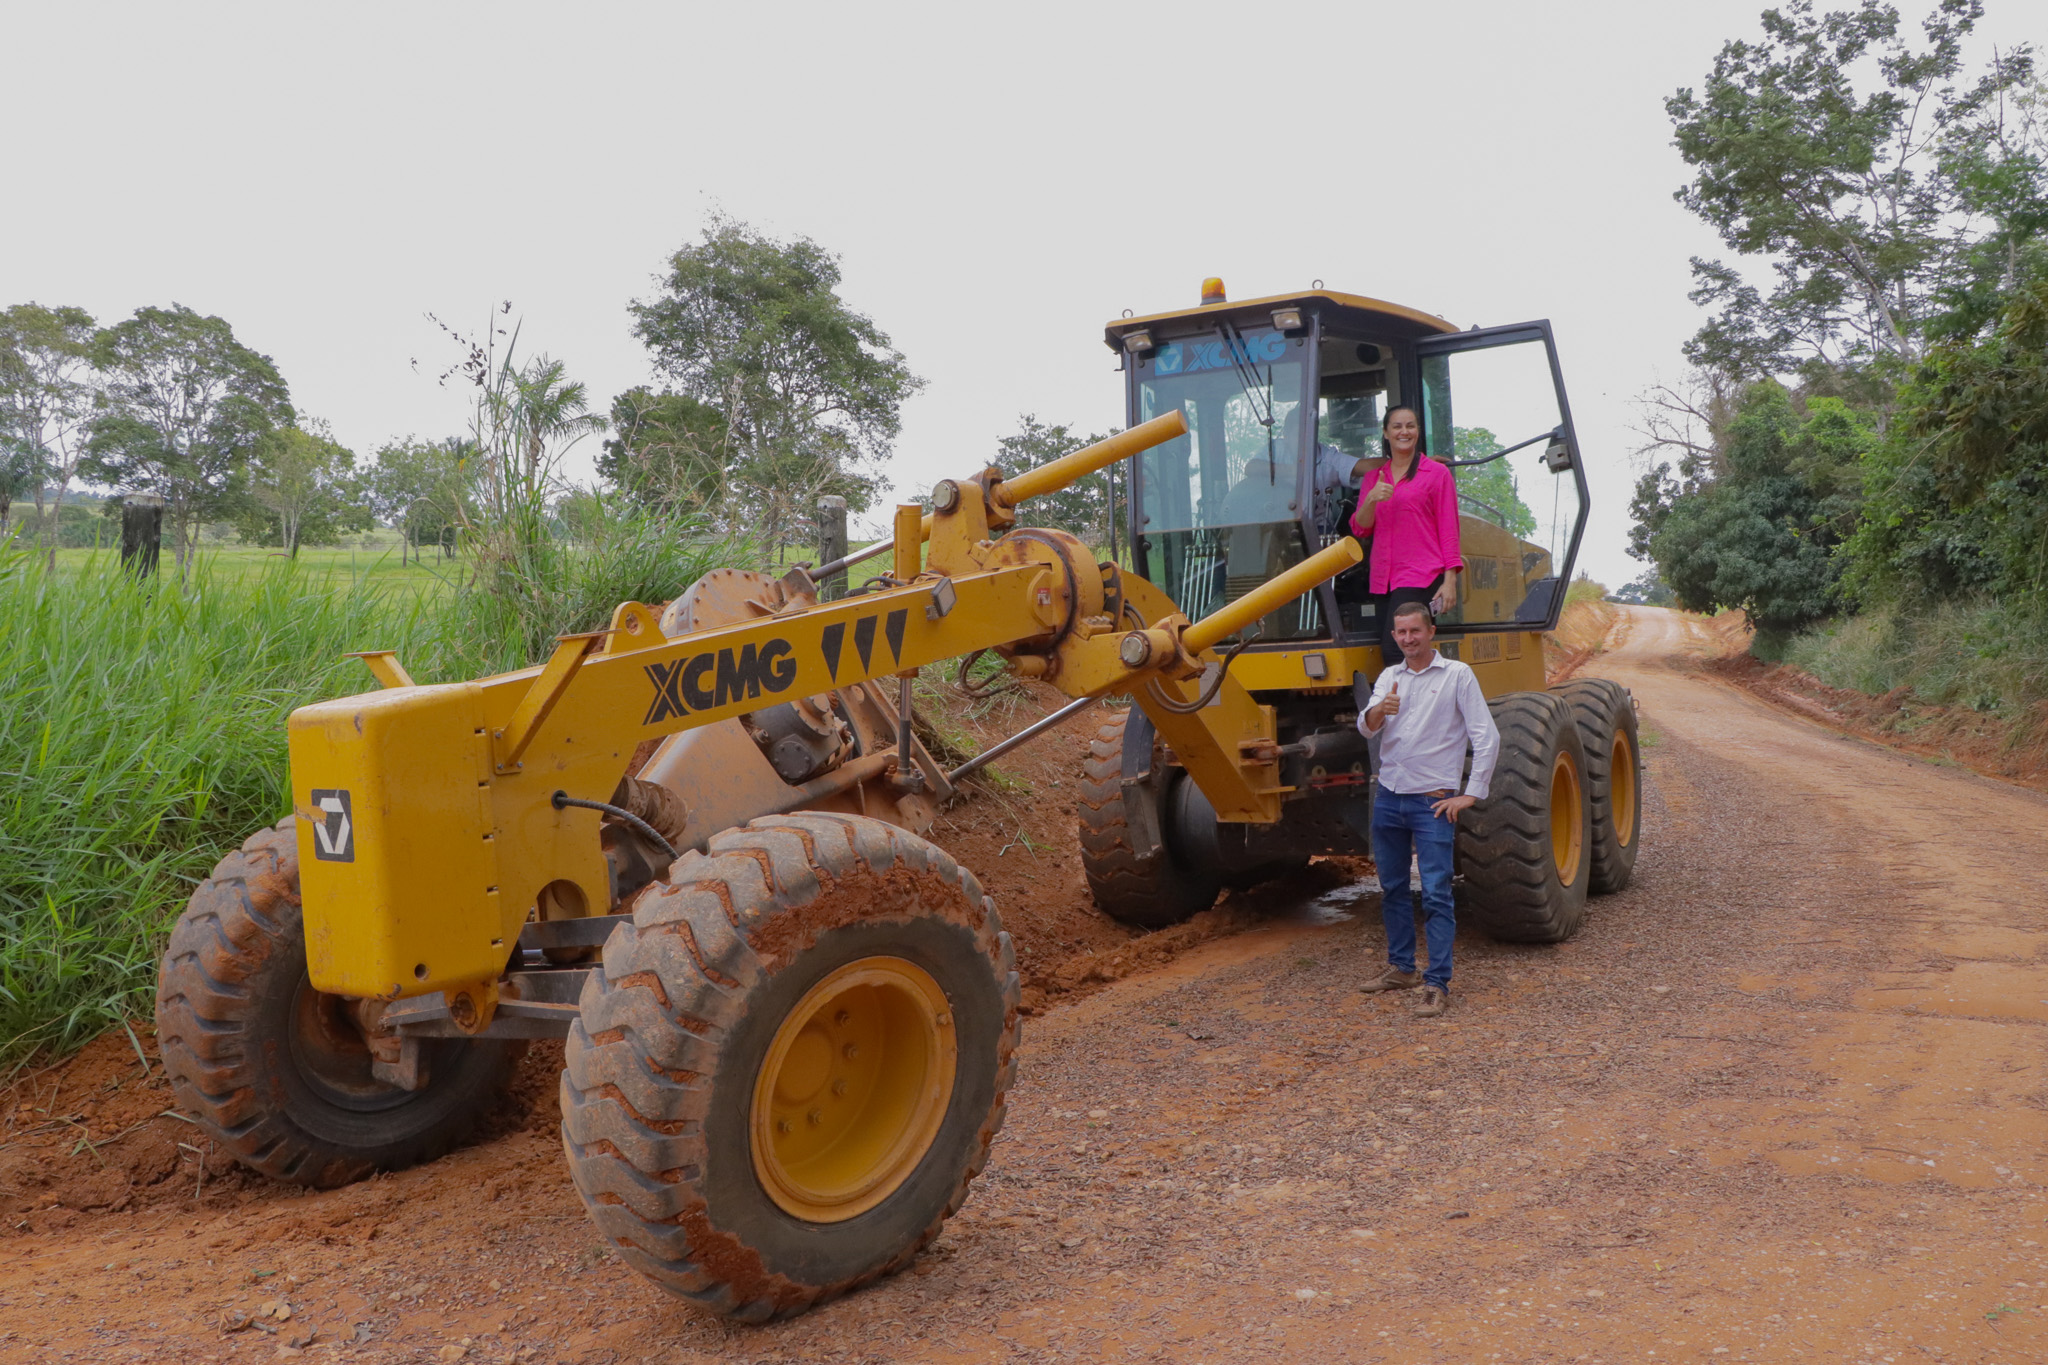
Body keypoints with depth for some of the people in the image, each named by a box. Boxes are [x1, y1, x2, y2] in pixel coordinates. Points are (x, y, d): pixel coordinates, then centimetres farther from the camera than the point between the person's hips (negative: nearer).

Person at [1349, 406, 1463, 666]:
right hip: (1383, 579, 5)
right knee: (1388, 651, 0)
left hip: (1422, 578, -5)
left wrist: (1450, 579, -6)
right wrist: (1371, 499, -11)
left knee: (1395, 650, -19)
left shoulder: (1437, 472, 5)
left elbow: (1449, 528, 3)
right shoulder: (1374, 477, 17)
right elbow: (1359, 529, 10)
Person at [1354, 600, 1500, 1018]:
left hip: (1432, 801, -5)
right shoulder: (1388, 677, 11)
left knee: (1436, 895, -8)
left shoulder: (1457, 675, -3)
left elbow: (1487, 737, -6)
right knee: (1392, 888, 14)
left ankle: (1437, 985, -5)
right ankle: (1401, 968, 27)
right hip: (1388, 796, 5)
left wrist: (1472, 794, -10)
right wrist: (1379, 710, -27)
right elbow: (1365, 728, -4)